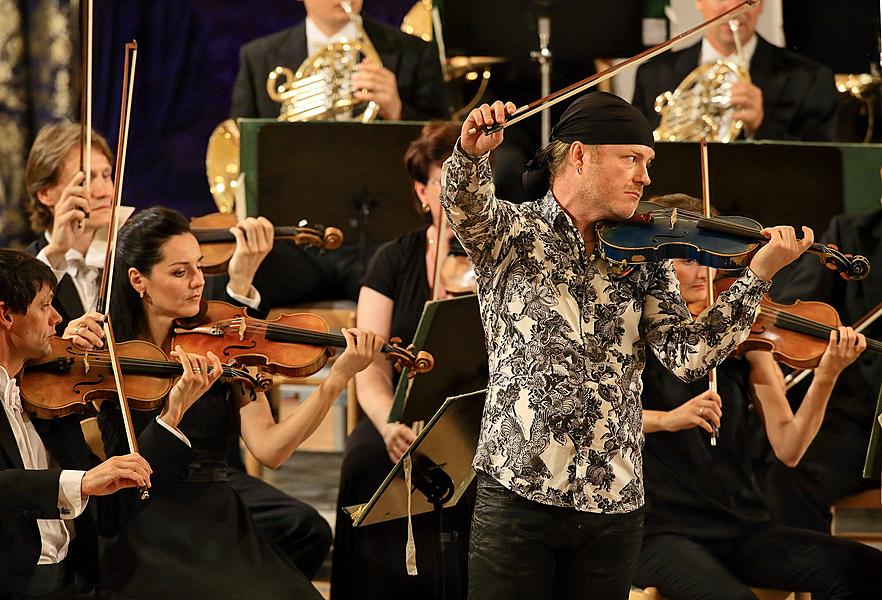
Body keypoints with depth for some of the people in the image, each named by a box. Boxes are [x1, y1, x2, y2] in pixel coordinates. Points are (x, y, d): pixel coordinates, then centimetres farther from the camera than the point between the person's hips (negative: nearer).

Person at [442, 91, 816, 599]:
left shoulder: (644, 261, 9)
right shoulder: (513, 234, 1)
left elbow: (688, 356, -2)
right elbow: (468, 205, -21)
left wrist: (758, 276, -12)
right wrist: (472, 154, -42)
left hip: (614, 503, 3)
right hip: (518, 494, -3)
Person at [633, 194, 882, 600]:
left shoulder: (744, 341, 10)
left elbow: (788, 449, 1)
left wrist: (826, 378, -12)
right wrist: (666, 419, -27)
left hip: (742, 529, 4)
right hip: (662, 532, -4)